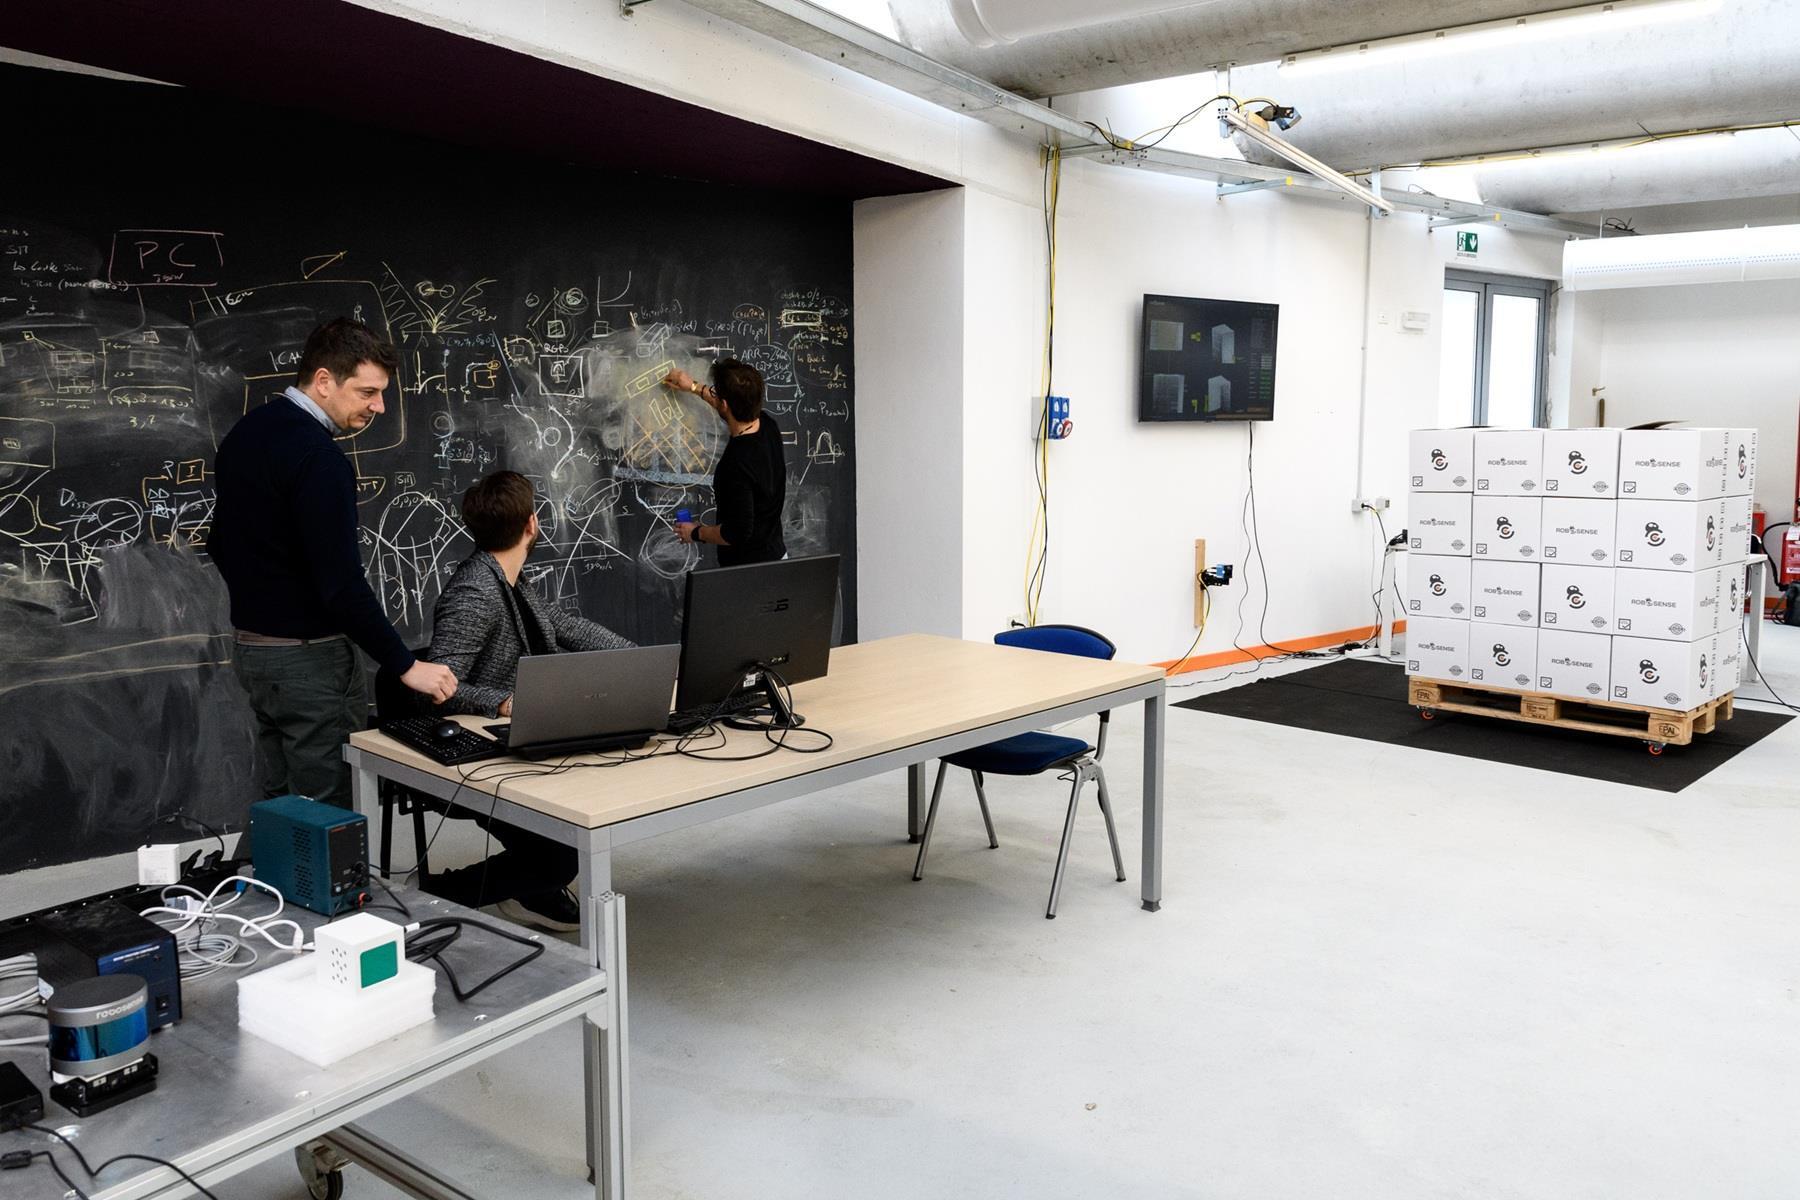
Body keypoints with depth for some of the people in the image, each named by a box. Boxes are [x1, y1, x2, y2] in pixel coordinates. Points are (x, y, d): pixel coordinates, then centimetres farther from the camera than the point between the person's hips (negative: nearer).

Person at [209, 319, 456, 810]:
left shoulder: (245, 433, 9)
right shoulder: (316, 458, -22)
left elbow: (221, 542, 18)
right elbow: (342, 583, -26)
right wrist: (406, 666, -22)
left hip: (252, 648, 10)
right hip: (311, 659, -10)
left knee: (279, 804, 17)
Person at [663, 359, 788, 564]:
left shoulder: (738, 463, -29)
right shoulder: (767, 425, -4)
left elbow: (738, 531, -26)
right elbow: (737, 407, 21)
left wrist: (696, 533, -9)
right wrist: (695, 387, 30)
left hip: (749, 566, -8)